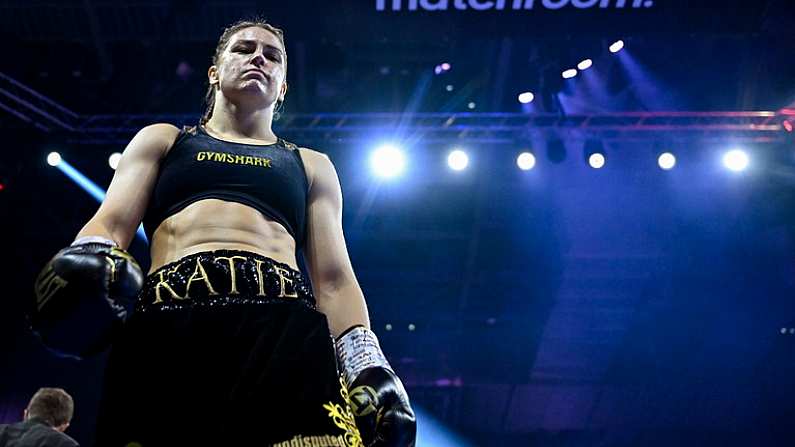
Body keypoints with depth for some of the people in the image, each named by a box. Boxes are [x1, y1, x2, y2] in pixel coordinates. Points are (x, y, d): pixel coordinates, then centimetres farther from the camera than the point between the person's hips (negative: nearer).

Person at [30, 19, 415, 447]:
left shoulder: (311, 166, 30)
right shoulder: (161, 140, 29)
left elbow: (334, 279, 20)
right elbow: (111, 222, 15)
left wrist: (369, 367, 4)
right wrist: (87, 260, -10)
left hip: (285, 332, 1)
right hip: (168, 328, 0)